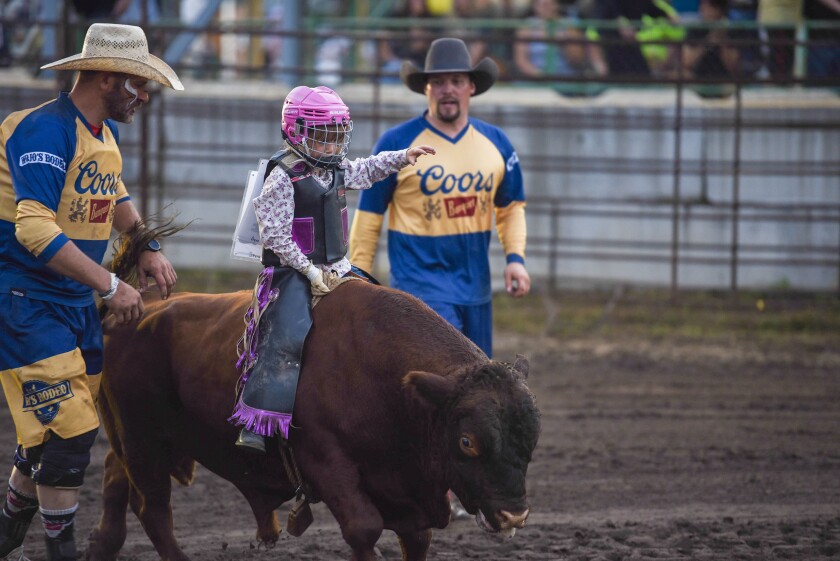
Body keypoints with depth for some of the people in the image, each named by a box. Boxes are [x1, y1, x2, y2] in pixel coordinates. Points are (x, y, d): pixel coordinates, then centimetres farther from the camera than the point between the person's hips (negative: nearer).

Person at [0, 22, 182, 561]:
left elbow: (115, 200, 30)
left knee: (76, 430, 11)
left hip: (78, 303, 9)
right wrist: (110, 285, -28)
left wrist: (147, 248, 10)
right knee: (68, 430, -13)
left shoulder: (106, 134, 11)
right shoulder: (44, 131, -19)